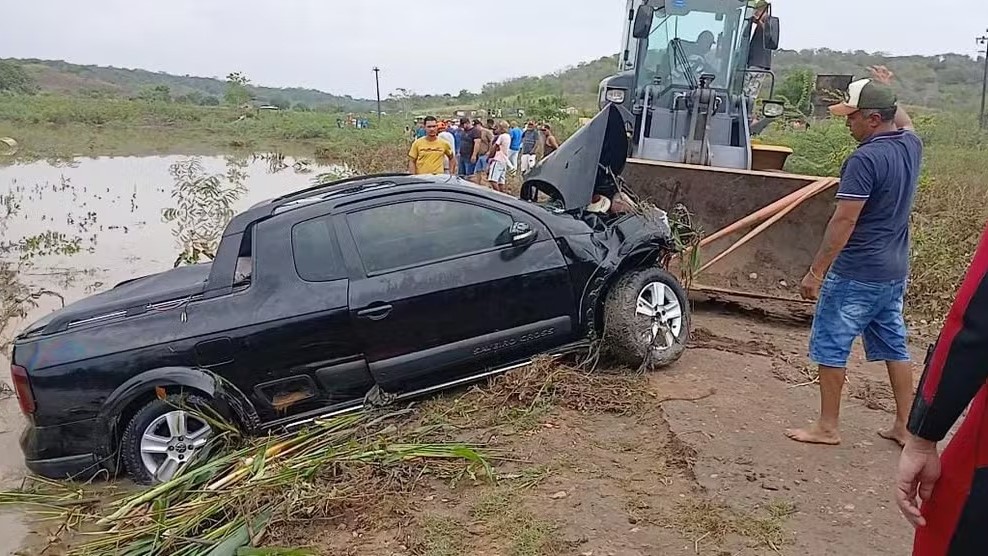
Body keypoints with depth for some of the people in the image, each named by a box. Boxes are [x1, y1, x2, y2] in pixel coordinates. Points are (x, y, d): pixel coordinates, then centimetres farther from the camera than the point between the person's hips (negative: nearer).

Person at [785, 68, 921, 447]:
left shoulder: (865, 159, -20)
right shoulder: (911, 145, 5)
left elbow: (844, 221, -23)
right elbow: (904, 122, 32)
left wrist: (815, 271, -19)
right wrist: (886, 92, 40)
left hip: (856, 273, -9)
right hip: (895, 272, 9)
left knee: (831, 346, 3)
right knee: (894, 346, 16)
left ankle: (827, 427, 11)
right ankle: (905, 426, 25)